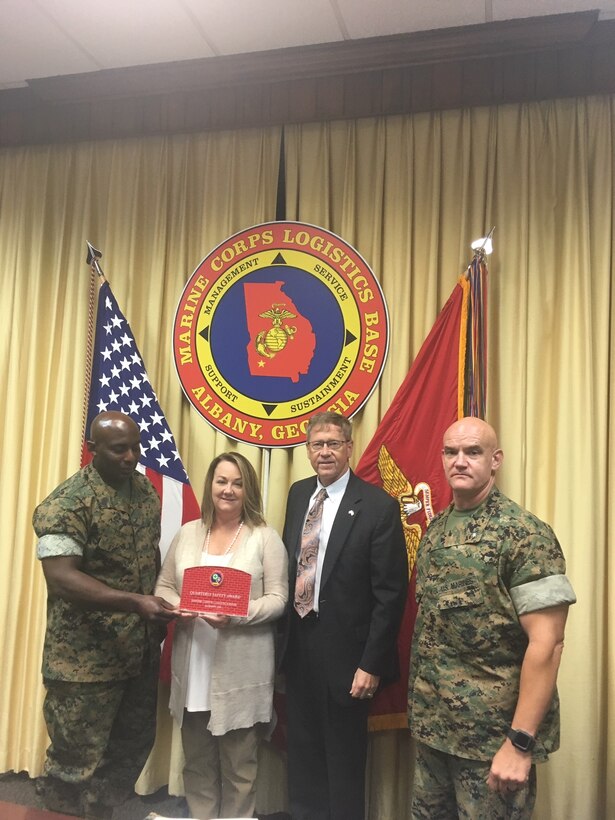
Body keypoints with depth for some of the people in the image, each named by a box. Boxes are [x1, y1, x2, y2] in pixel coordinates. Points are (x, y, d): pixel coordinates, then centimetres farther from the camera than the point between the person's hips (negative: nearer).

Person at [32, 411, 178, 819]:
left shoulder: (145, 489, 5)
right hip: (87, 658, -7)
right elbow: (61, 578, -27)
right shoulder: (66, 503, -17)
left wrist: (160, 605, 5)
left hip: (142, 649, 7)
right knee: (78, 758, 8)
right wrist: (136, 603, -34)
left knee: (135, 744, 18)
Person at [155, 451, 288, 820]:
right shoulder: (188, 533, 8)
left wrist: (237, 615, -22)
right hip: (193, 668, 4)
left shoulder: (265, 537, -4)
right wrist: (177, 607, -11)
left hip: (242, 672, -4)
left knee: (239, 766, 9)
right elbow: (164, 586, 10)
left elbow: (277, 599, -7)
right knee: (197, 761, 17)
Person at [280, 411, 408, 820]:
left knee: (344, 755, 12)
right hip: (298, 645, 6)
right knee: (303, 749, 21)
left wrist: (373, 664, -15)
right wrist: (284, 637, 8)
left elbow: (391, 593, -15)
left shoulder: (378, 506, -15)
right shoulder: (298, 494, 5)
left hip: (344, 650, -6)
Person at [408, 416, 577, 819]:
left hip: (492, 735, -6)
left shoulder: (525, 533, -15)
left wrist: (521, 741, -21)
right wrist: (420, 709, 8)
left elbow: (547, 641, -19)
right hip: (432, 725, 7)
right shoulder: (436, 529, 5)